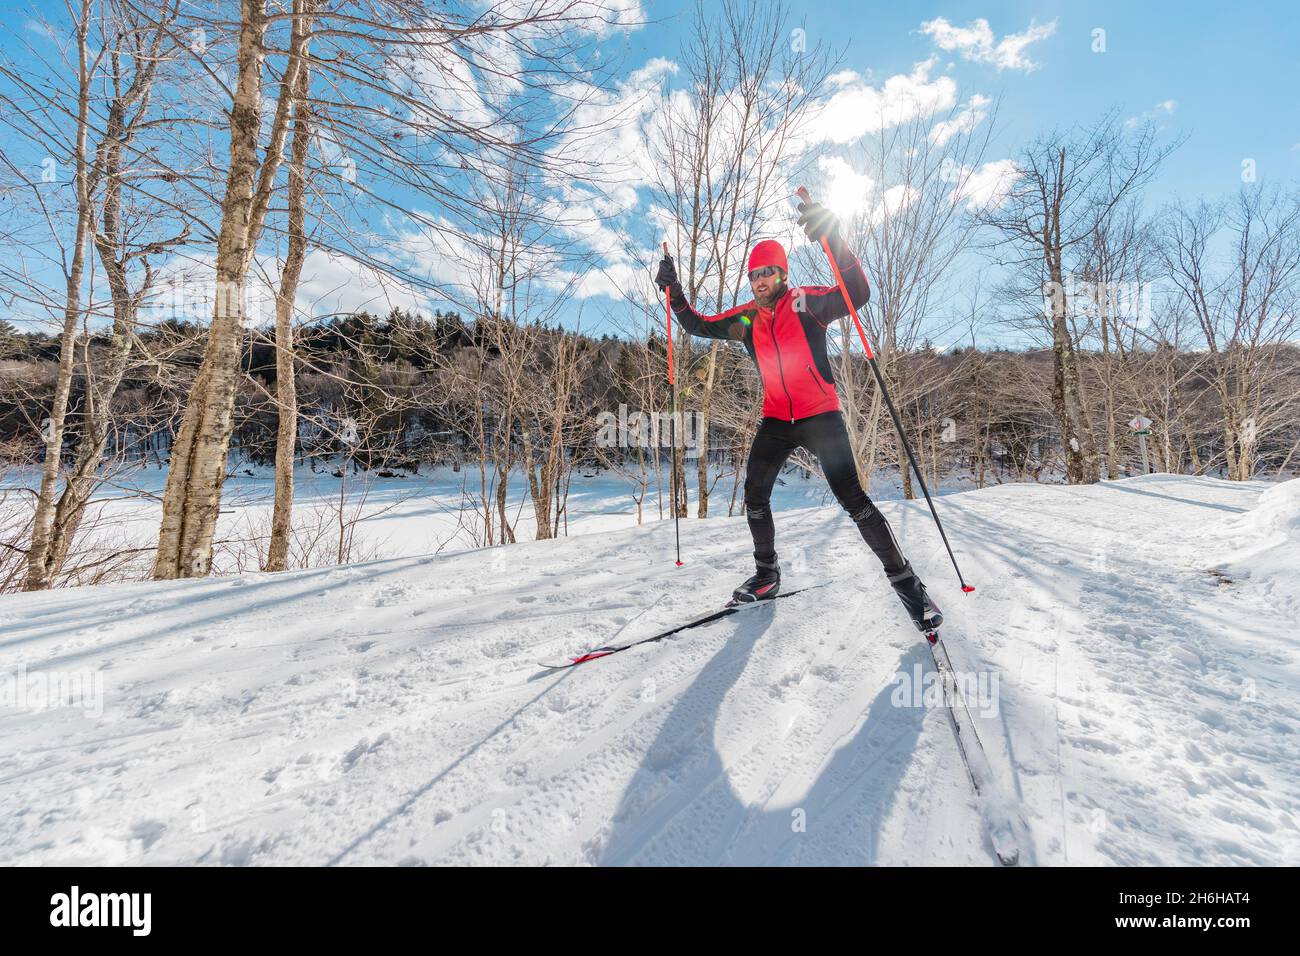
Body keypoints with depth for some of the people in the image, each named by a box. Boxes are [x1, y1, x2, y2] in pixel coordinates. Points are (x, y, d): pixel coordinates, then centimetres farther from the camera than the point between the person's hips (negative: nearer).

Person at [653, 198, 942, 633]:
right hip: (776, 420, 5)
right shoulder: (746, 318, 9)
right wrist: (673, 290, 4)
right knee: (754, 496, 4)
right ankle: (767, 574, 21)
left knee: (852, 498, -10)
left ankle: (904, 580, 3)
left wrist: (833, 239, -30)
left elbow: (857, 294, -20)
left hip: (821, 416, -5)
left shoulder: (807, 302, -4)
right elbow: (699, 326, 15)